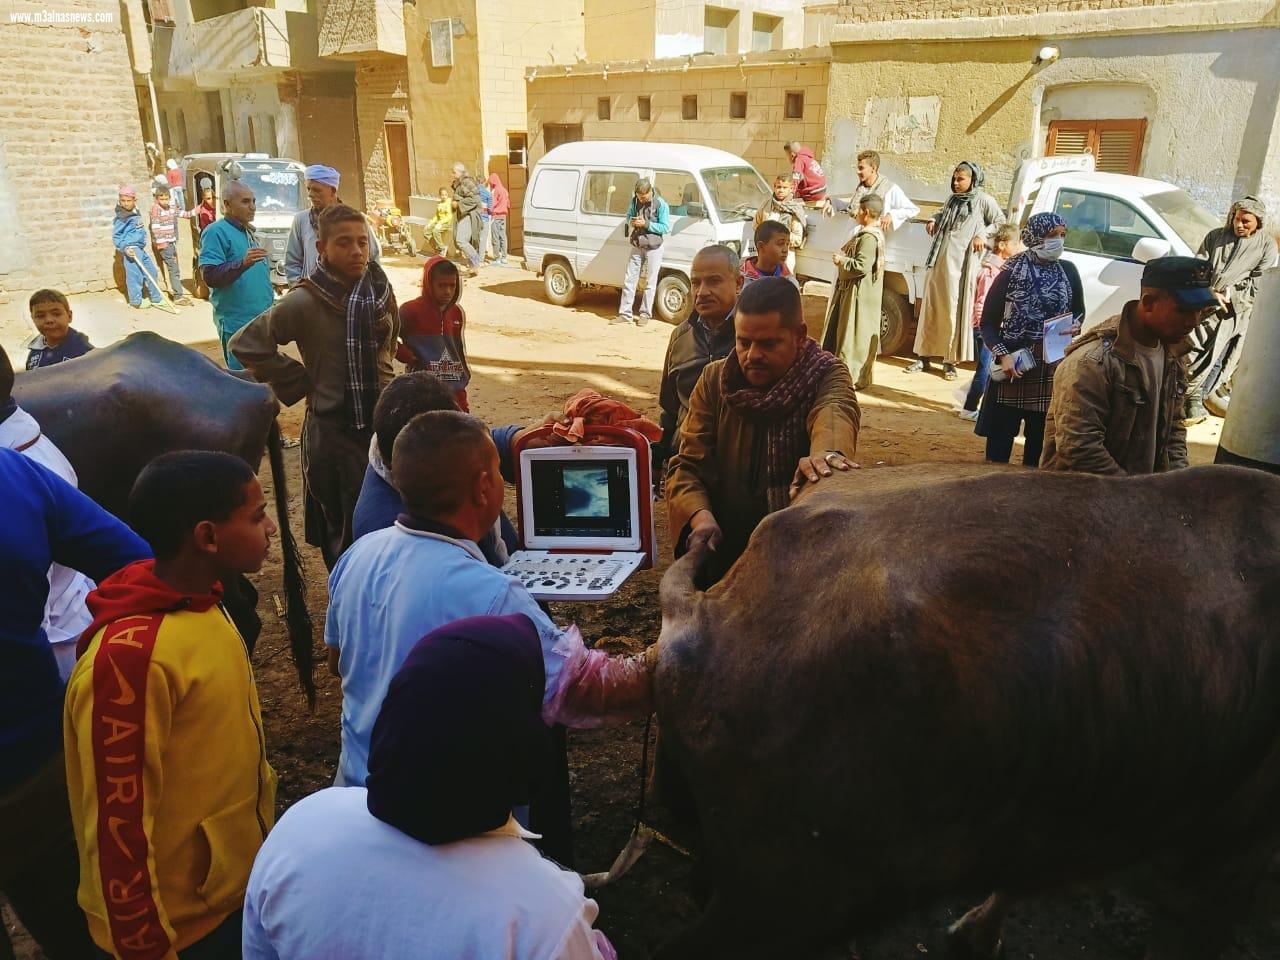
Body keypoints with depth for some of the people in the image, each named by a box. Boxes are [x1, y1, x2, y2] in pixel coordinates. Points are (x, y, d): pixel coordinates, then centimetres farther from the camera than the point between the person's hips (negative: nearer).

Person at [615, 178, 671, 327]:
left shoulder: (661, 204, -12)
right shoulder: (635, 200, 2)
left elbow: (666, 227, -13)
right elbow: (629, 216, 17)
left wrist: (646, 224, -21)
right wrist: (631, 221, -7)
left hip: (653, 248, -5)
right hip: (637, 247, 5)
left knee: (650, 283, 3)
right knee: (629, 280, 4)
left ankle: (645, 314, 12)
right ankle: (624, 314, 9)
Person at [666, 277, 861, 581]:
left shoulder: (827, 375, -4)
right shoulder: (715, 380, 3)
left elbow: (835, 409, -28)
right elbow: (688, 465, -3)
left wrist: (826, 452, -52)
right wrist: (699, 517, -25)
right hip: (726, 546, 2)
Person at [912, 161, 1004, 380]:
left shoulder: (983, 200, 1)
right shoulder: (953, 199, 17)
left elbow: (1001, 222, 4)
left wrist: (983, 234, -10)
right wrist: (934, 220, 14)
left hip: (961, 264, -5)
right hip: (939, 261, 5)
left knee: (954, 311, -3)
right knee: (931, 308, 5)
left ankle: (950, 361, 3)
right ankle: (924, 356, 13)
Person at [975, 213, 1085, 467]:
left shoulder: (1068, 270, 5)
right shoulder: (1011, 273, -7)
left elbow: (1079, 311, 18)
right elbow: (988, 323, -4)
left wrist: (1076, 325, -5)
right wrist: (1003, 355, -18)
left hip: (1053, 366, 4)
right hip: (1012, 363, -4)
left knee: (1040, 436, 12)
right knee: (1000, 436, -1)